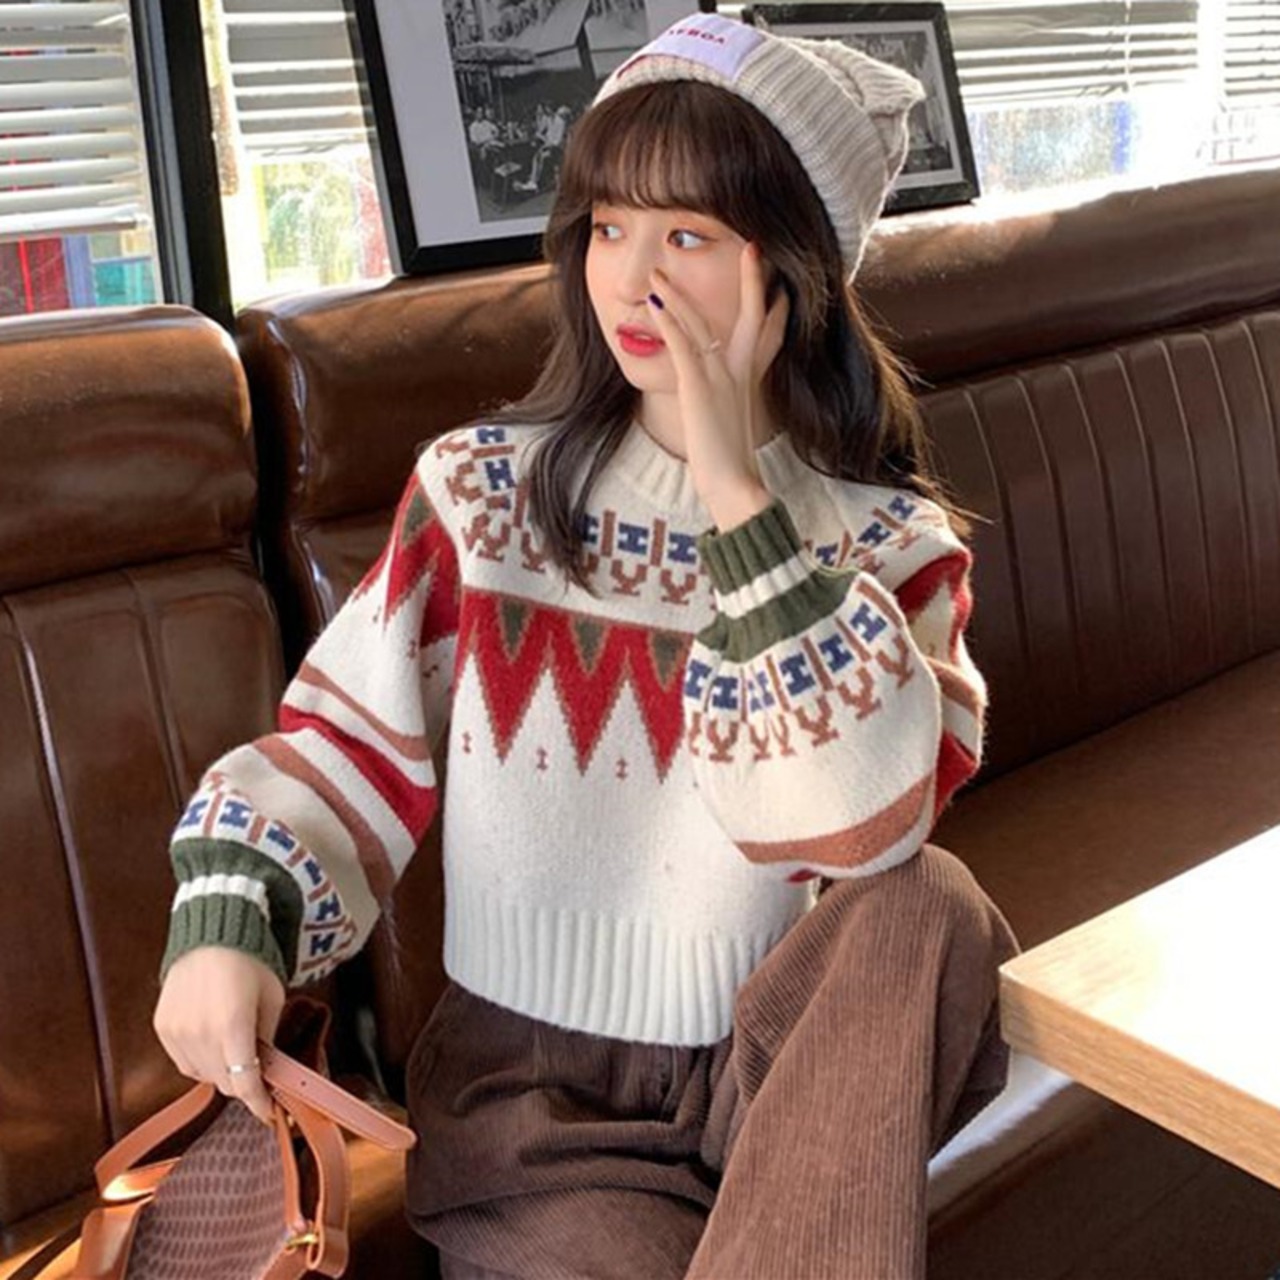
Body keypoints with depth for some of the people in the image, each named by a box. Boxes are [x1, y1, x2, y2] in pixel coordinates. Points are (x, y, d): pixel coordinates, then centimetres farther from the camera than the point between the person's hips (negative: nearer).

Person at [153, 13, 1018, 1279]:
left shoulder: (888, 542, -4)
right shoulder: (479, 486, -2)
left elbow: (868, 832, -22)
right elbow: (343, 747, -2)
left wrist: (738, 498, -25)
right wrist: (229, 917, -21)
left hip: (784, 1073, 1)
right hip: (525, 1083, -1)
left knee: (928, 908, -28)